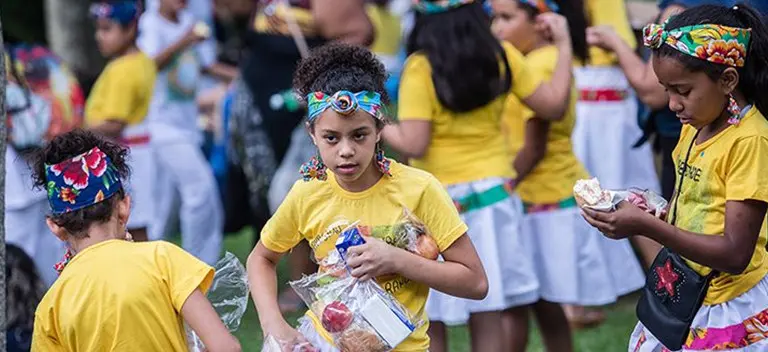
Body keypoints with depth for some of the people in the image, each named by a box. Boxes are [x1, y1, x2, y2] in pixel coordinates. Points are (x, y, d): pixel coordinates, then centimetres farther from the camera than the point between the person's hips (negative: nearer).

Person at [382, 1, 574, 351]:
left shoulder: (421, 67, -14)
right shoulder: (502, 56, -2)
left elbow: (413, 145, -18)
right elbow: (554, 106, 5)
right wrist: (563, 44, 15)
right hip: (492, 196, 4)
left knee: (429, 322, 6)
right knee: (487, 321, 9)